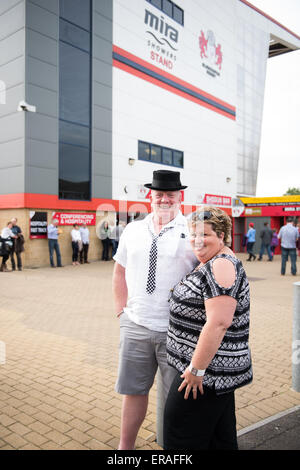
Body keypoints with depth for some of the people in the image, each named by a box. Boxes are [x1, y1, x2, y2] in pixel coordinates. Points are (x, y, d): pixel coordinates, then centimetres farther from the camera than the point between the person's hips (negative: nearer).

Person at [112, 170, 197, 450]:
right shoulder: (133, 231, 7)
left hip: (175, 331, -3)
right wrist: (121, 310, 10)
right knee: (133, 390, 17)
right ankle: (125, 446, 37)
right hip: (135, 327, 4)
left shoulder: (193, 233, -6)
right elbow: (120, 271, 17)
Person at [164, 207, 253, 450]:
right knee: (221, 437, 21)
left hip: (208, 370, -10)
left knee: (180, 438, 2)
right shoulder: (210, 264, 13)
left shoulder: (222, 266, -20)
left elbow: (219, 323, -27)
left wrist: (197, 369, -22)